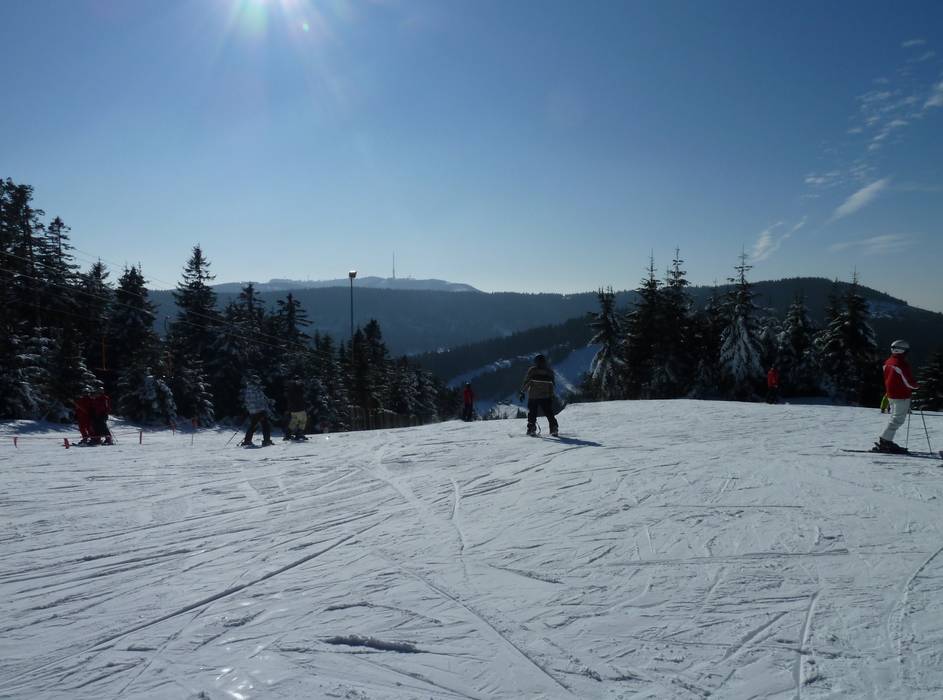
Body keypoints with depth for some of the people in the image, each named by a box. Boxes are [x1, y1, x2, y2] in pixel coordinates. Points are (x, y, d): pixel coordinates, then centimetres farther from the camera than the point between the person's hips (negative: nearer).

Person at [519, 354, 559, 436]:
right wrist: (551, 394, 21)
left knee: (532, 413, 6)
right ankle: (554, 428, 3)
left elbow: (526, 382, -6)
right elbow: (553, 384, 11)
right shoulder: (550, 371, 7)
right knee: (549, 414, 11)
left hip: (533, 396, -3)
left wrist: (522, 392, 0)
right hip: (546, 397, 3)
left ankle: (531, 429, -1)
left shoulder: (532, 370, -3)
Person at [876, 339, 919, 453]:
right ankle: (884, 441, -11)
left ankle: (886, 441, 15)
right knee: (898, 419, -6)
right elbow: (909, 383, -14)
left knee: (895, 418, 17)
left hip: (891, 395, 9)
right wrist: (915, 385, 6)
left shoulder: (887, 362, 8)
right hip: (901, 396, -9)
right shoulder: (902, 364, -18)